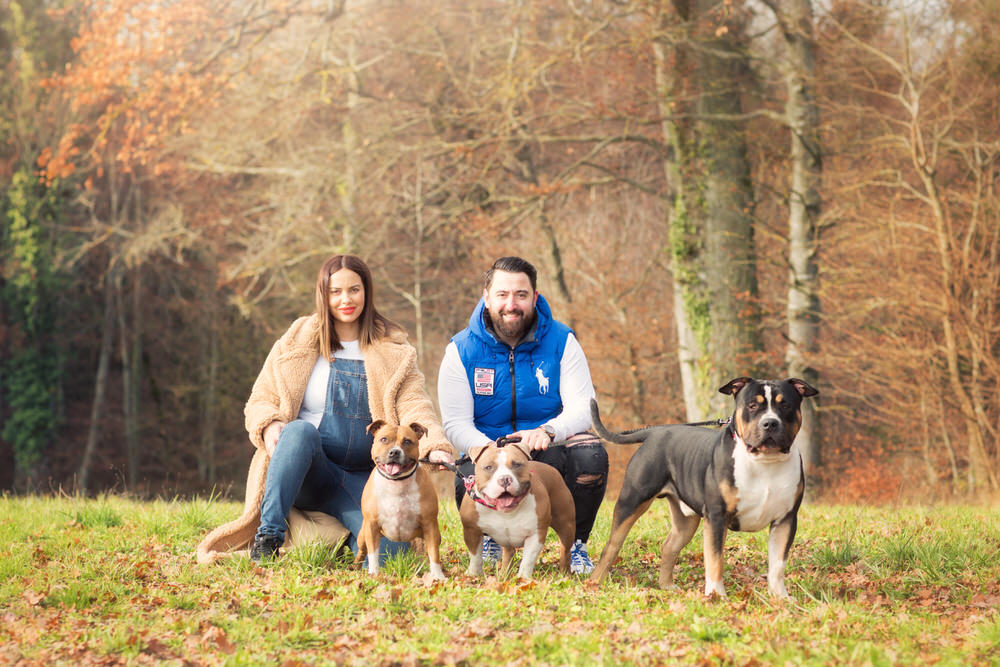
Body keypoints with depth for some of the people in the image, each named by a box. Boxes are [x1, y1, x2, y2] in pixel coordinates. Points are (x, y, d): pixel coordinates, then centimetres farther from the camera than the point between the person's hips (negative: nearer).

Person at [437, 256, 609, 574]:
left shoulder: (561, 342, -1)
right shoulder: (462, 350, -2)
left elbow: (581, 408, -8)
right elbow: (455, 423, -8)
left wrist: (547, 431, -32)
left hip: (550, 453, 1)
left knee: (590, 455, -33)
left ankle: (576, 545, -5)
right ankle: (491, 538, 3)